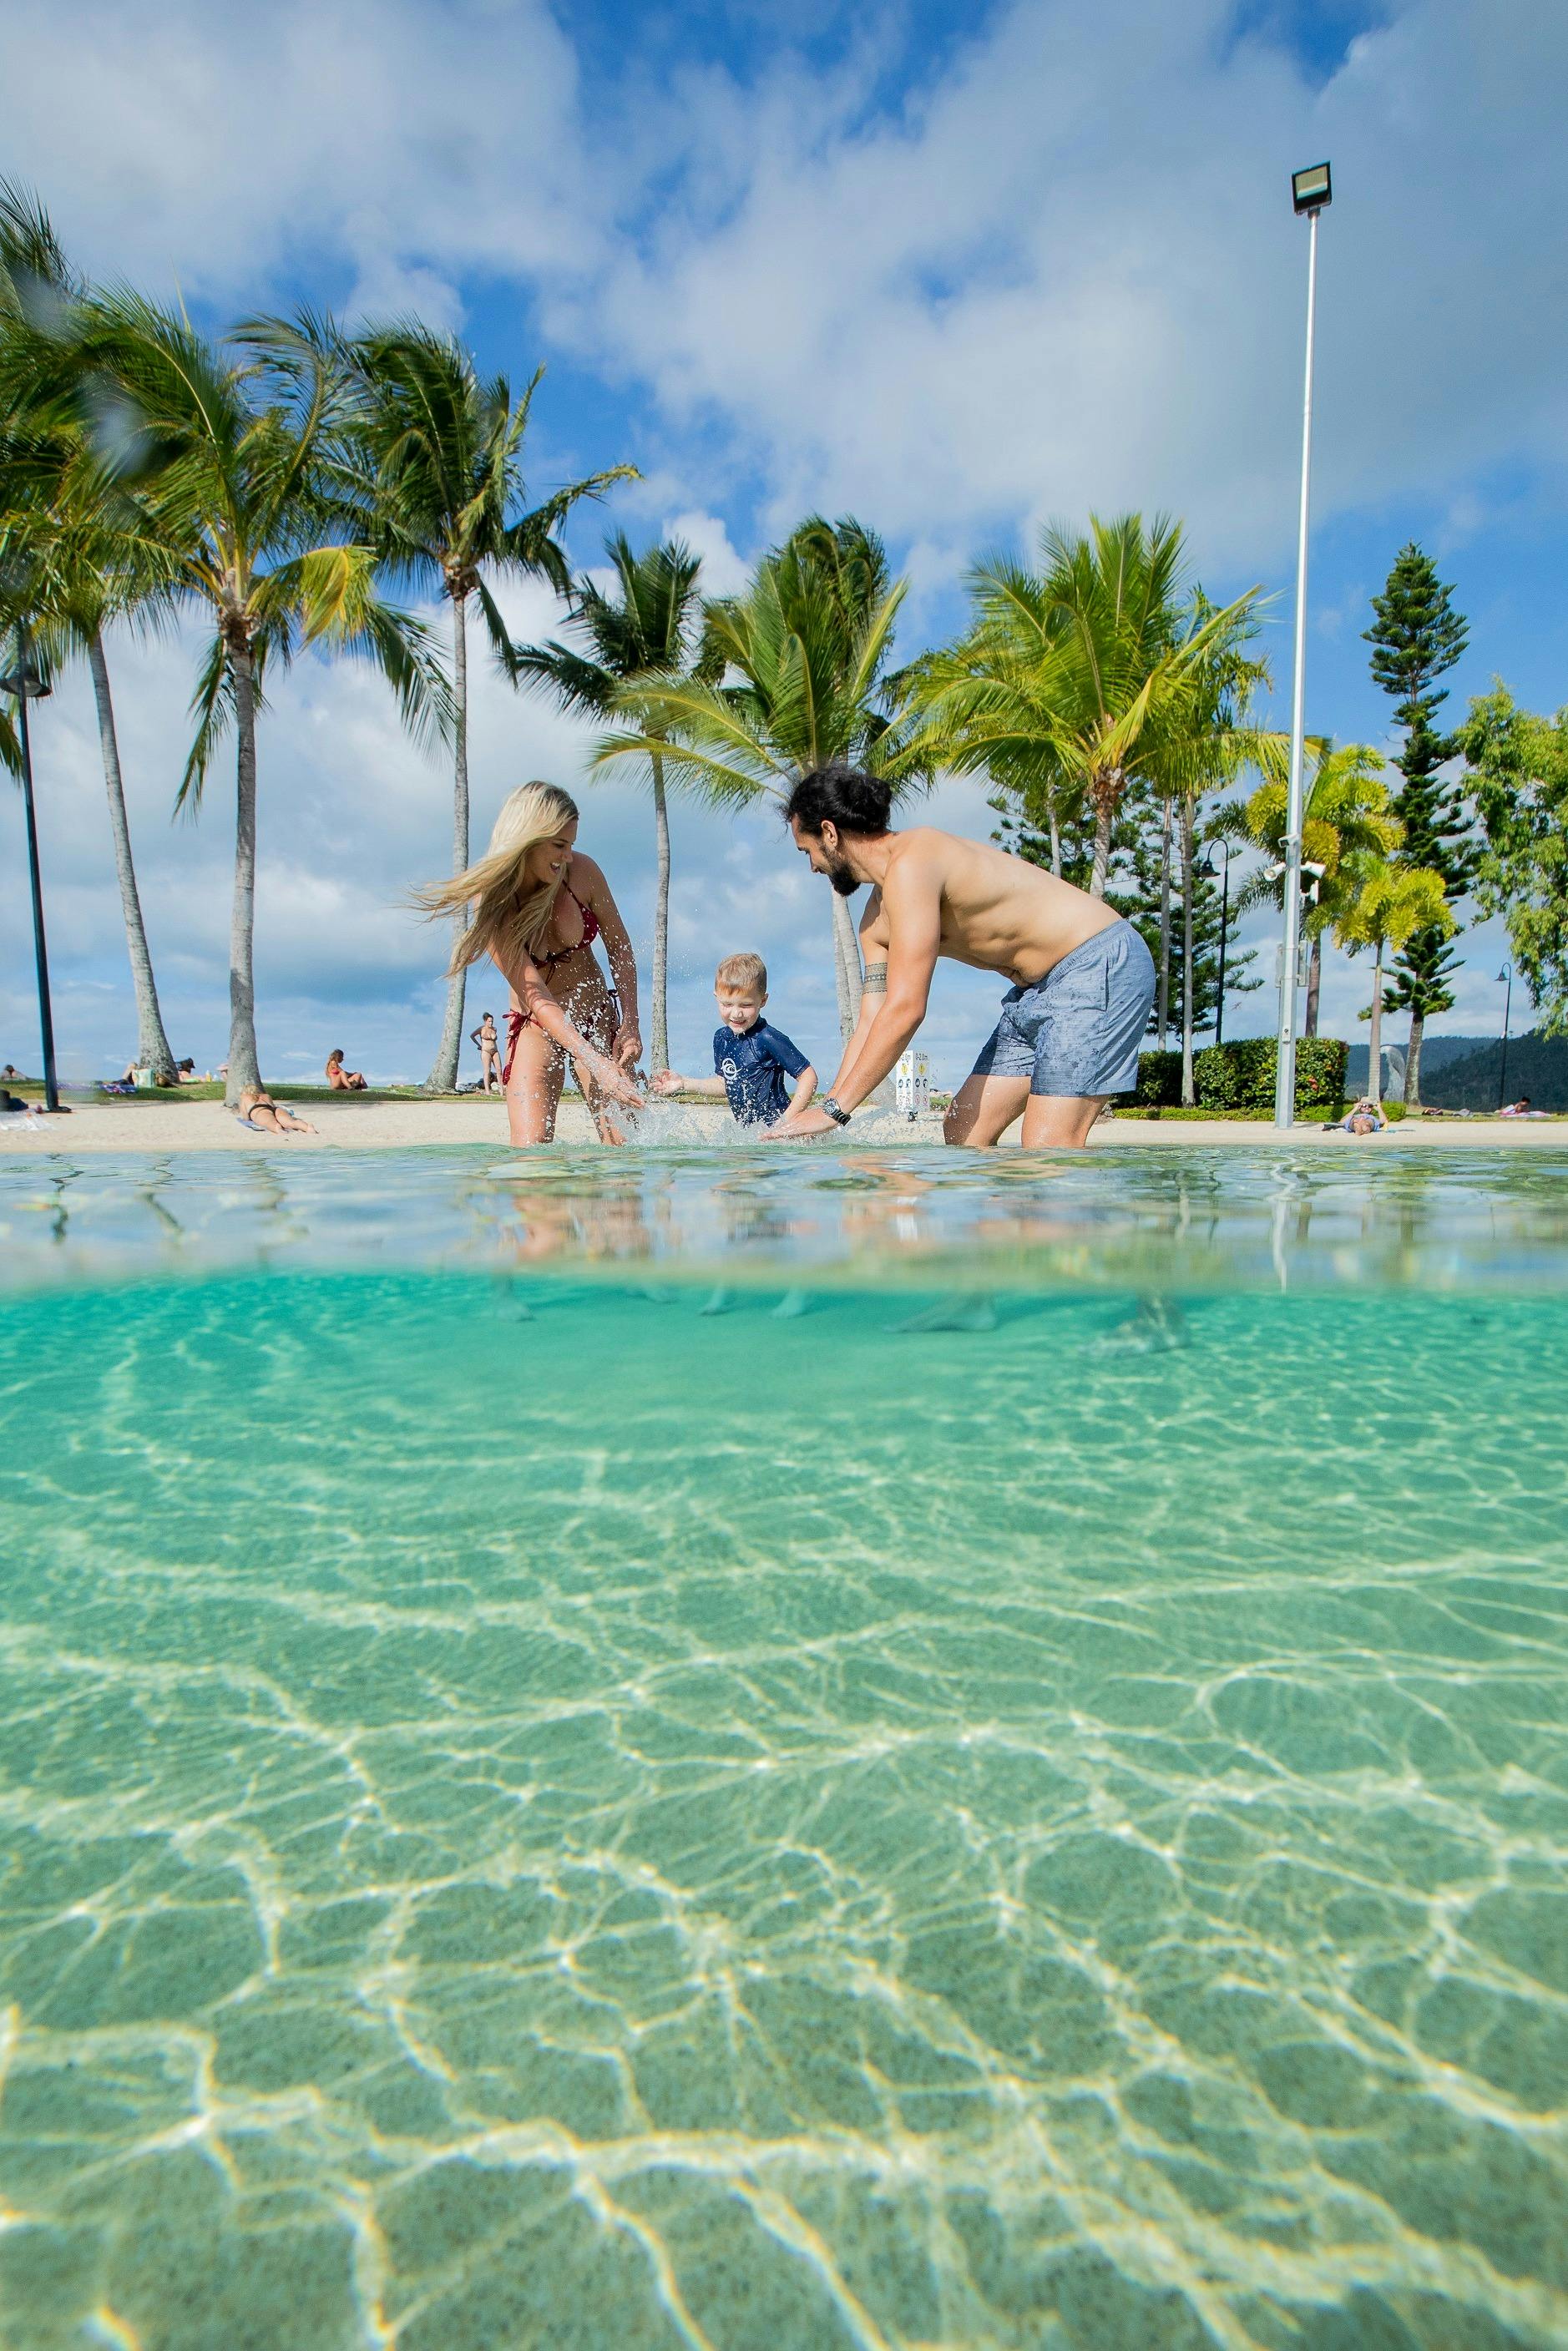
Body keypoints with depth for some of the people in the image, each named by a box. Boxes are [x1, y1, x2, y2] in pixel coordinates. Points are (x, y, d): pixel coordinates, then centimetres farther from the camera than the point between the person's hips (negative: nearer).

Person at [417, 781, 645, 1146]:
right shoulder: (492, 902, -19)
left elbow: (620, 948, 2)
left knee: (624, 1147, -10)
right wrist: (596, 1063, -38)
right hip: (536, 1029, -2)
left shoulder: (581, 870, -11)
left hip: (598, 1019, 2)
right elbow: (537, 998, -26)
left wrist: (630, 1024, -12)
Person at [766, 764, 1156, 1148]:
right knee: (962, 1132, 7)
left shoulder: (912, 863, -21)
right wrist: (823, 1110, 4)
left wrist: (833, 1109, -23)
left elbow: (905, 1010, -26)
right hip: (1037, 990, 10)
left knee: (1049, 1151, -17)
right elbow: (871, 1024, 10)